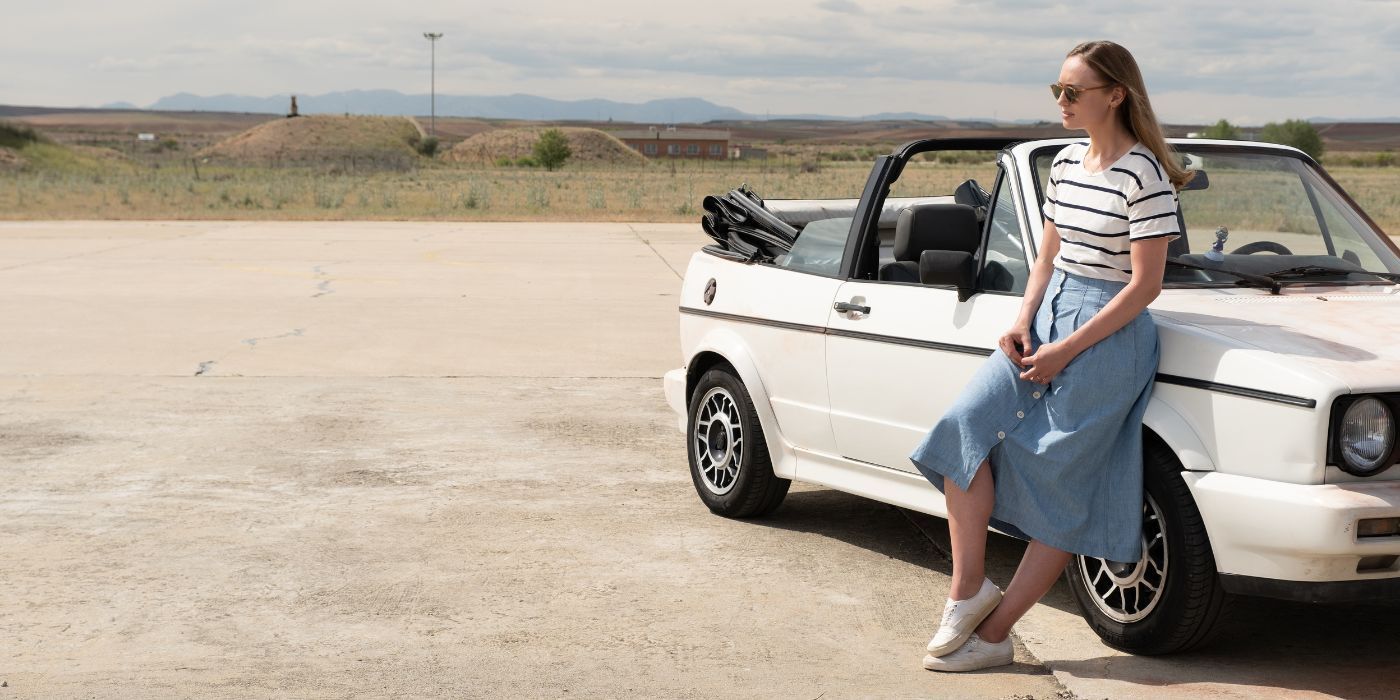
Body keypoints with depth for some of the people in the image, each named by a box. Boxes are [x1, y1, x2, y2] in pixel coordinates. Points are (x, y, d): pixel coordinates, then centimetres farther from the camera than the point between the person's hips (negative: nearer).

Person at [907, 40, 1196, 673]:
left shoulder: (1143, 175, -14)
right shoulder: (1066, 163, 10)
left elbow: (1145, 284, -15)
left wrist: (1066, 351, -16)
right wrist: (1024, 321, -1)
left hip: (1109, 334, -7)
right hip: (1048, 315, 7)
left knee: (1059, 489, -1)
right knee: (966, 425, -12)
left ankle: (994, 633, 4)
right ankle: (969, 588, -4)